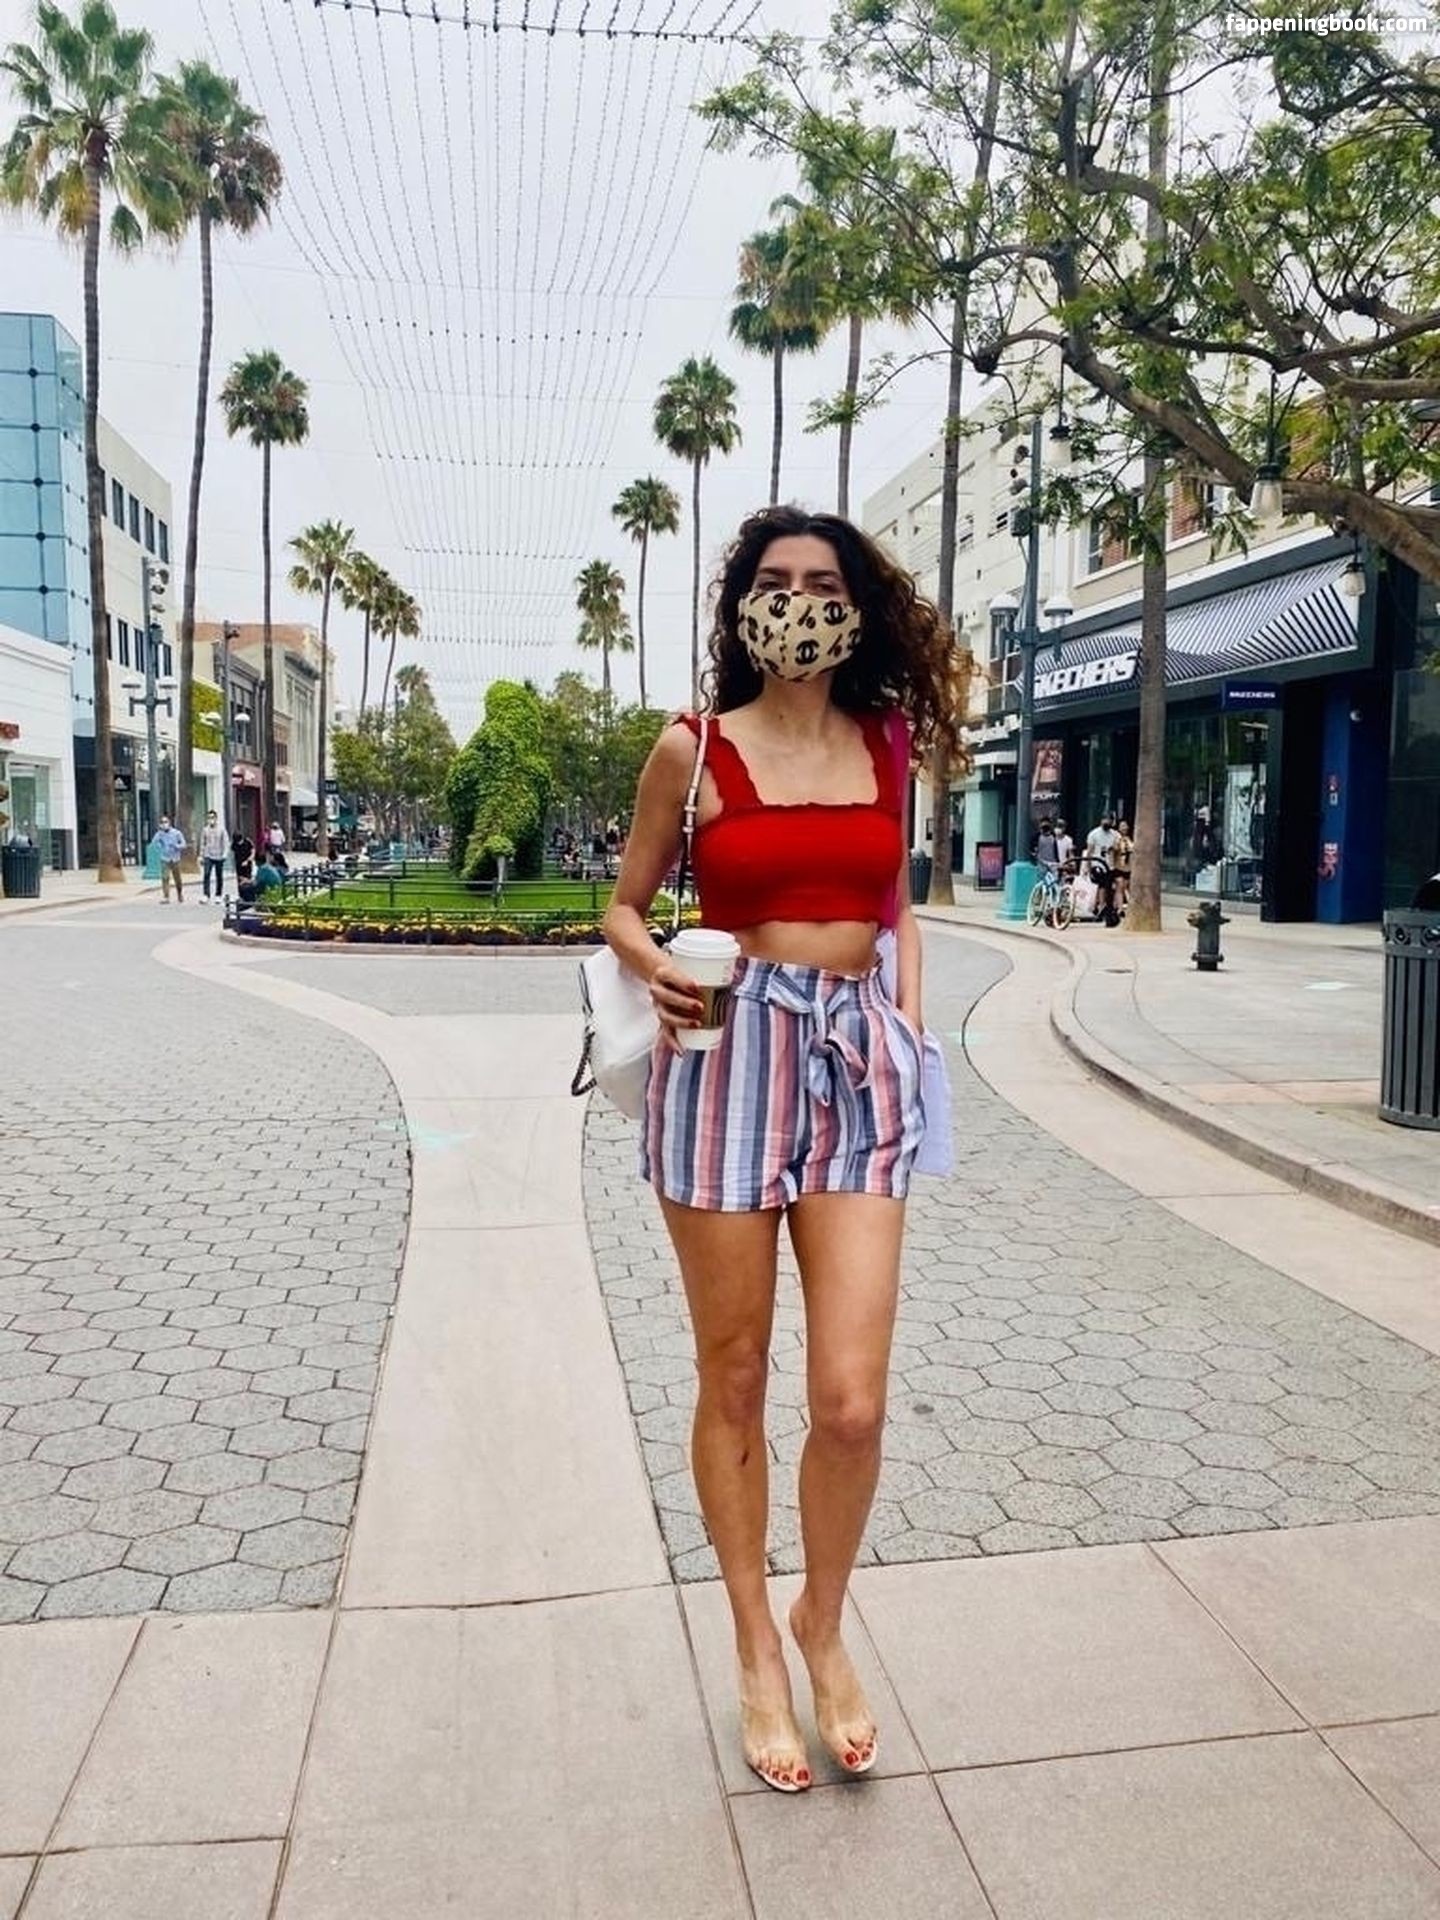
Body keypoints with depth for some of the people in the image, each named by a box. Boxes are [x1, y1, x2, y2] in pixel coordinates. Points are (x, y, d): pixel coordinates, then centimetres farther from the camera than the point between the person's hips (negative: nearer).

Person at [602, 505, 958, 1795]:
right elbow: (625, 906, 9)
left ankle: (824, 1620, 28)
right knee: (734, 1384, 8)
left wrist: (910, 1016, 8)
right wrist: (654, 968, -12)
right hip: (728, 1059, -2)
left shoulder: (888, 743, 9)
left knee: (853, 1399, -3)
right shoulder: (692, 749, 1)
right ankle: (756, 1648, 31)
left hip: (860, 1064, 2)